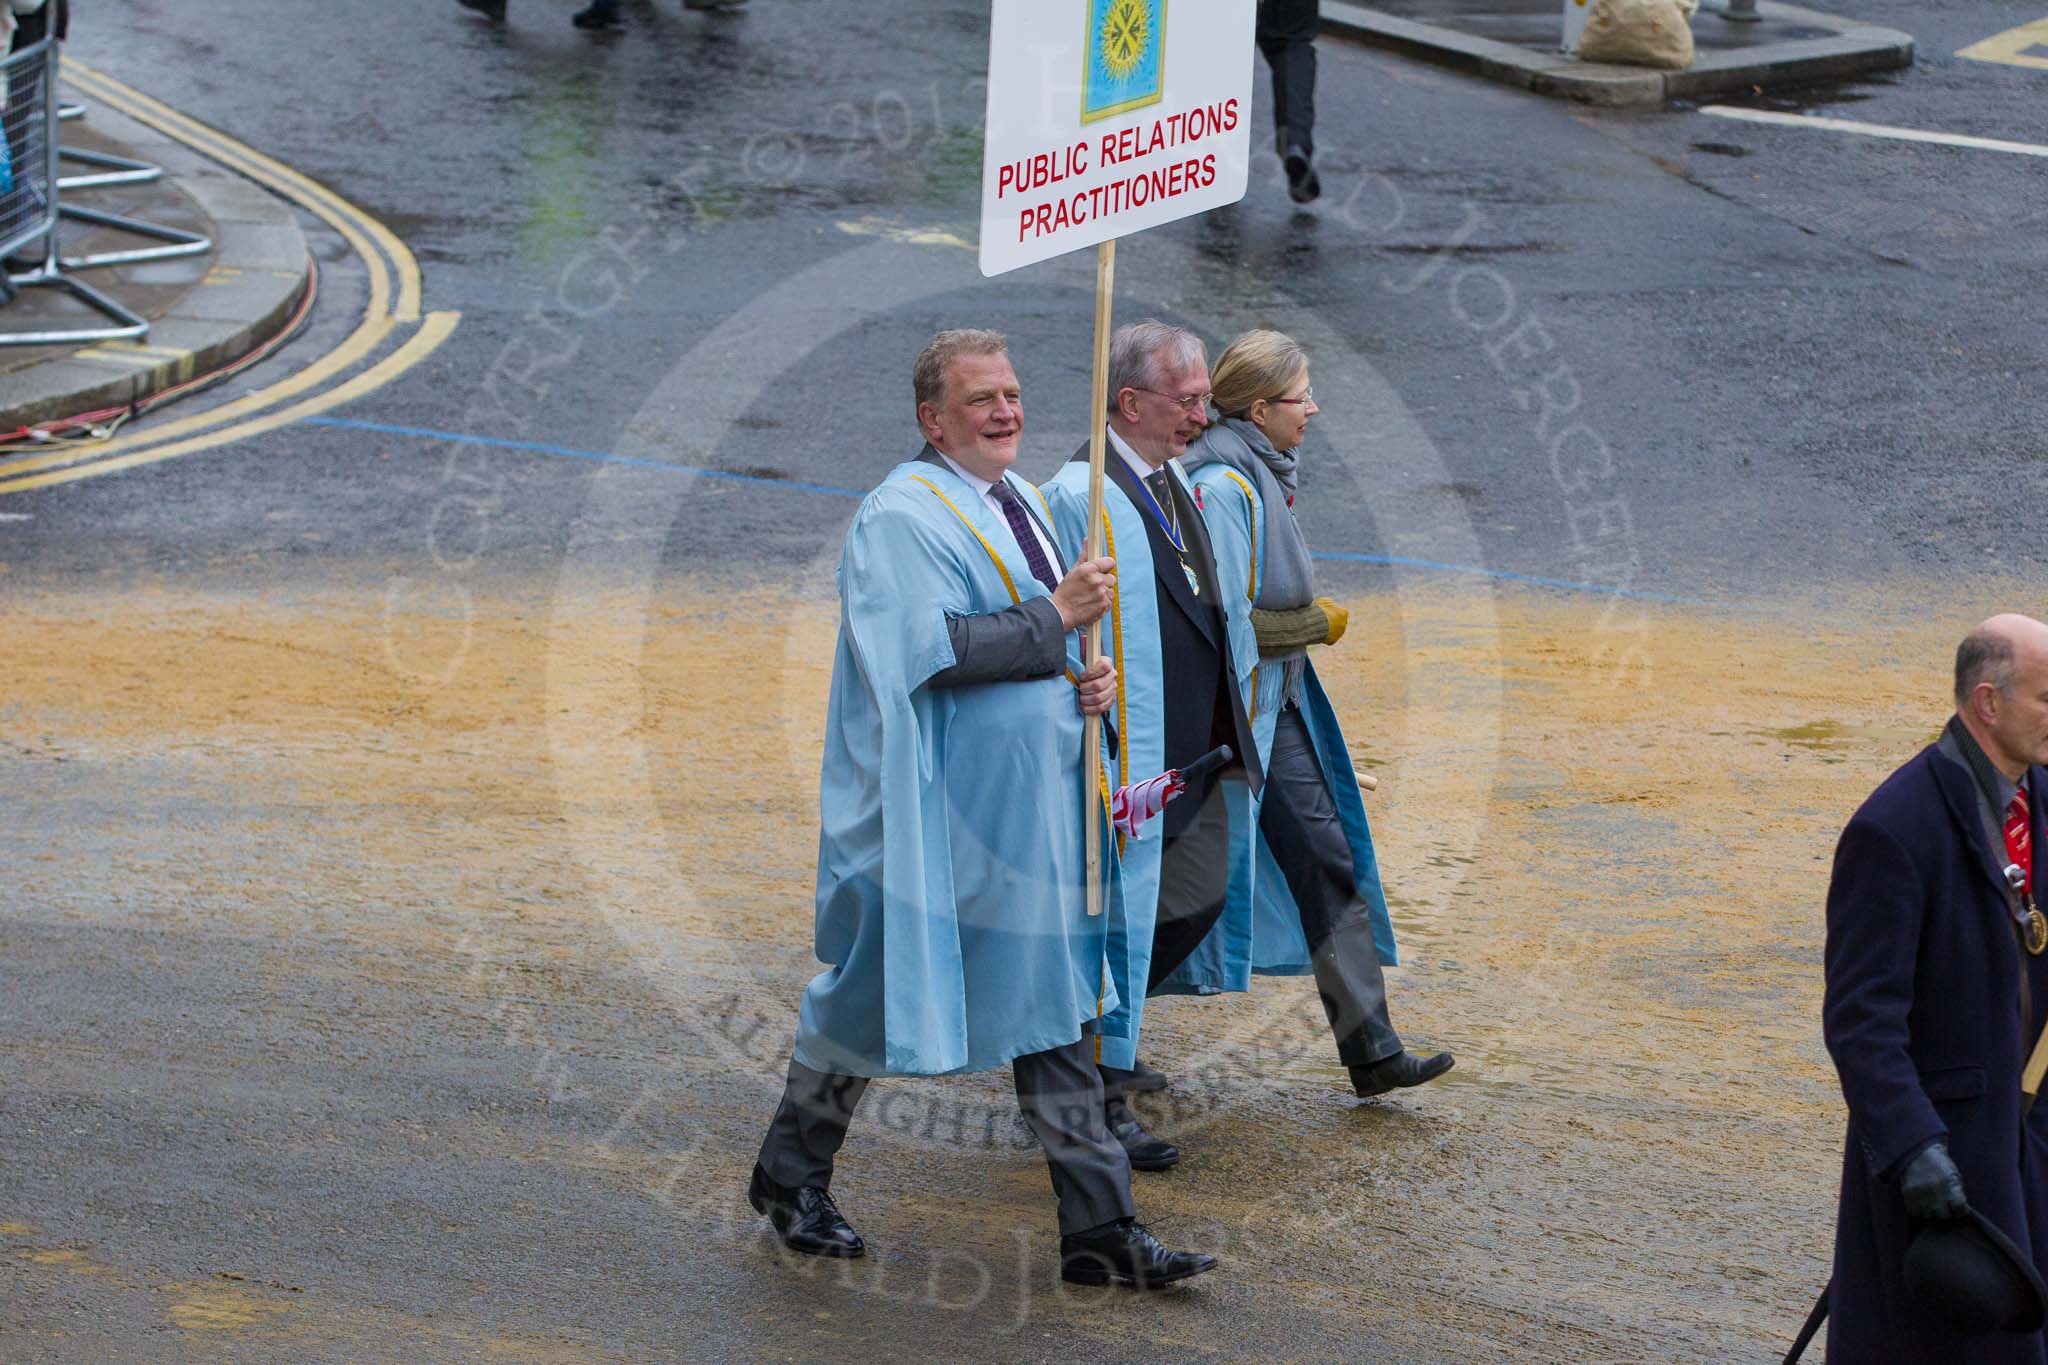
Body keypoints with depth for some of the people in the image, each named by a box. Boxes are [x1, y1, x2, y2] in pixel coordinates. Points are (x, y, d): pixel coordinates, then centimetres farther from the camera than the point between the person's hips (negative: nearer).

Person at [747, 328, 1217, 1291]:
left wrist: (1088, 680, 2)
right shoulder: (904, 517, -13)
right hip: (934, 813, -8)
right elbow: (931, 647, -24)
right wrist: (1054, 616, -20)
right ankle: (790, 1174, 25)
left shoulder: (1019, 505, 13)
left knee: (1055, 1011, 5)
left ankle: (1099, 1230, 5)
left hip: (1028, 811, 8)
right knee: (876, 991, 5)